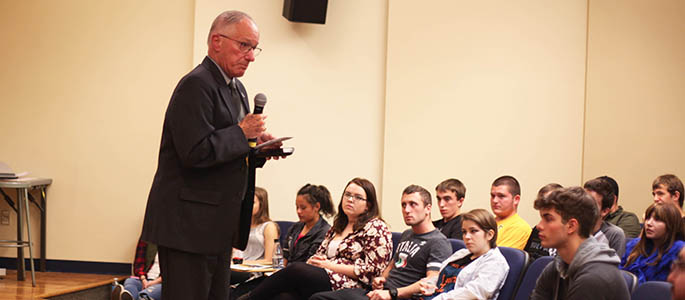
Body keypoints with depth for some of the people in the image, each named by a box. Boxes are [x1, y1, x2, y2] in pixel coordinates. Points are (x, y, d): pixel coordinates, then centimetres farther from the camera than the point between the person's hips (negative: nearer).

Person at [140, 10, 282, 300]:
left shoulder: (236, 89, 17)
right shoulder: (196, 85, -15)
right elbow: (195, 153, -24)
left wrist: (256, 144, 5)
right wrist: (242, 133, -14)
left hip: (218, 224, 10)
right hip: (188, 224, -10)